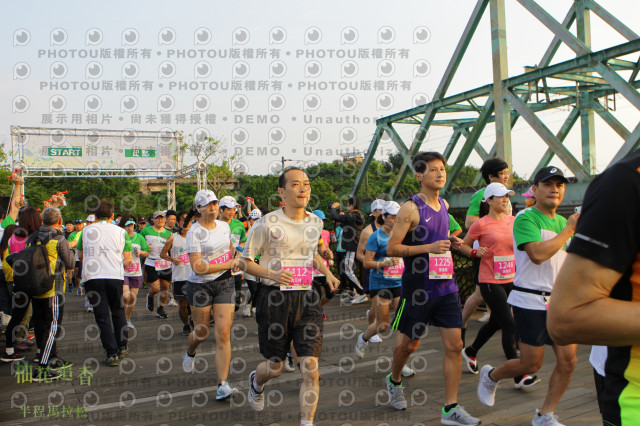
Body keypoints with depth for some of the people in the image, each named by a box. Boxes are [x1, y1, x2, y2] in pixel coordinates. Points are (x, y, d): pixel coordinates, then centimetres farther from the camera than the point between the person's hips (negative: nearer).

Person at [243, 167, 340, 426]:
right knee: (276, 367, 11)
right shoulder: (268, 224, -9)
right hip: (275, 299, -3)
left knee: (310, 366, -7)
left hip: (307, 299, 3)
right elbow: (245, 261, -3)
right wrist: (272, 274, -20)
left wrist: (327, 273, 7)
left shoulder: (315, 222, 7)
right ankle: (256, 382, 48)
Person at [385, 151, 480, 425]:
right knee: (410, 344, 11)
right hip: (418, 288, -5)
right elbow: (392, 248, -14)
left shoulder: (443, 204, 10)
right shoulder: (410, 208, -12)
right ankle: (394, 380, 40)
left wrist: (451, 243, 5)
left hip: (446, 286, 6)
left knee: (454, 345, -1)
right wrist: (429, 247, -22)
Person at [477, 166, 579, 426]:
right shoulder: (525, 219, -11)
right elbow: (538, 254, -26)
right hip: (531, 302, -7)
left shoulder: (563, 221, 13)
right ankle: (490, 376, 30)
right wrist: (568, 230, -18)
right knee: (531, 365, 0)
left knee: (568, 361, 1)